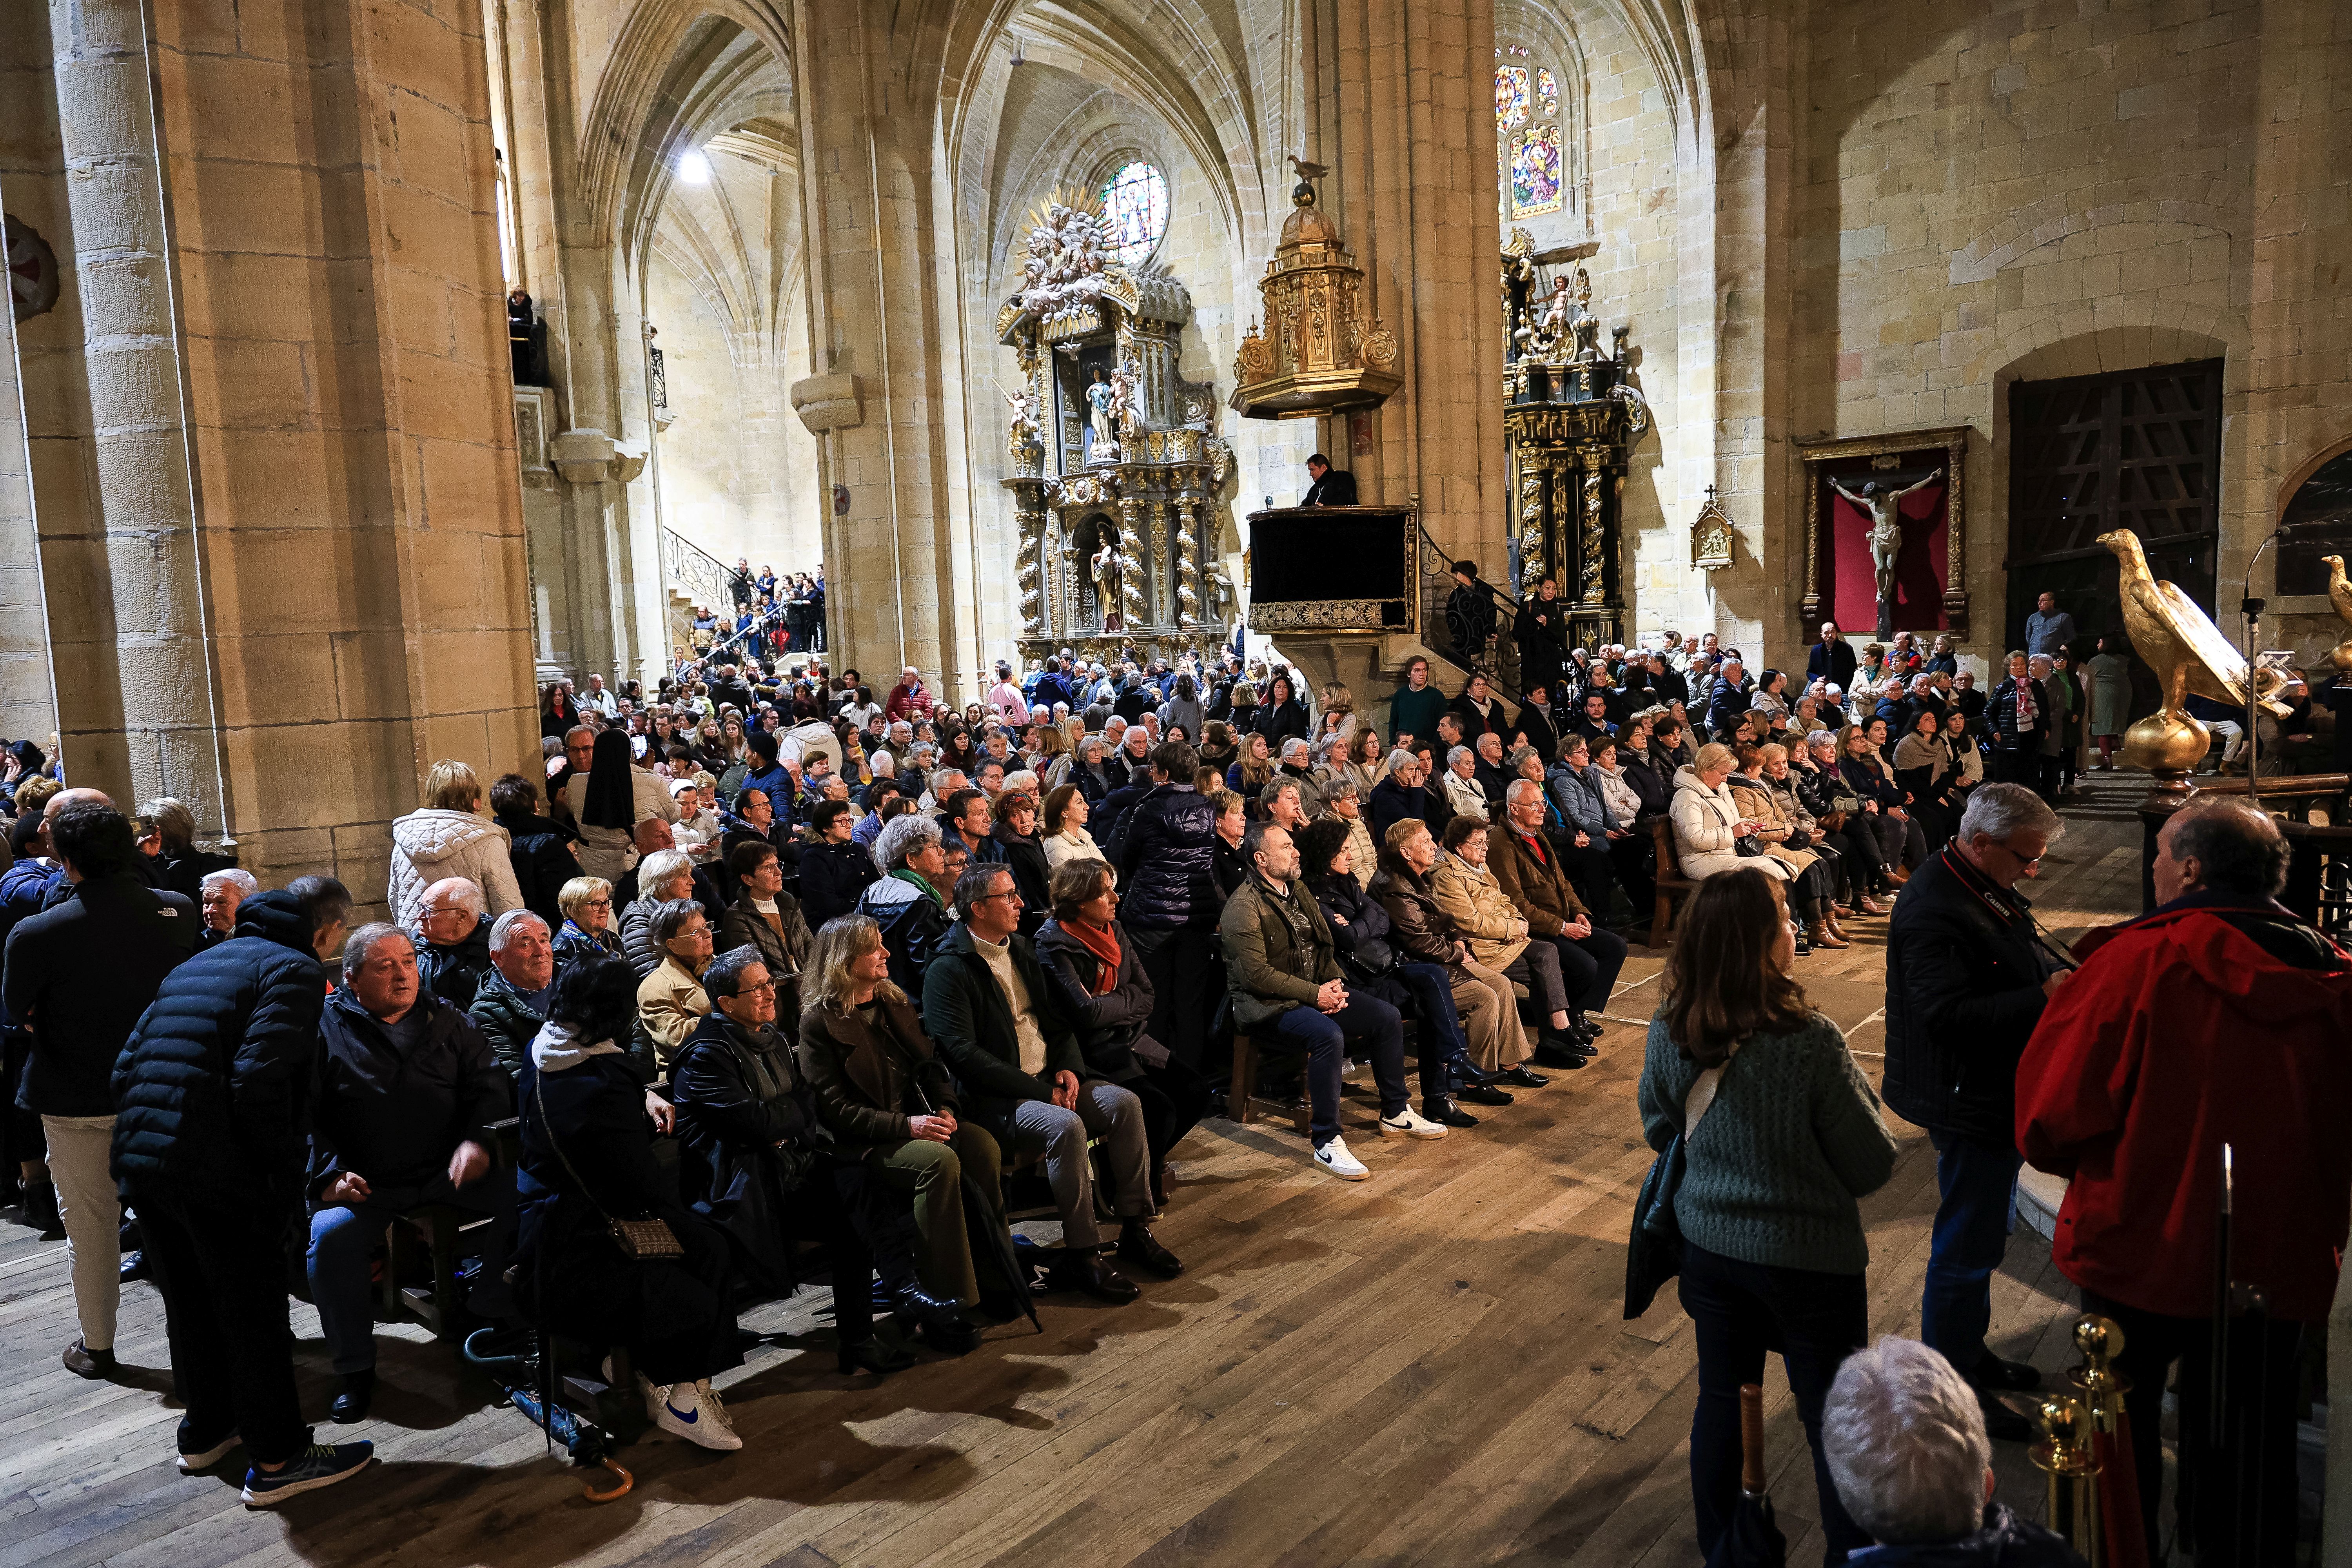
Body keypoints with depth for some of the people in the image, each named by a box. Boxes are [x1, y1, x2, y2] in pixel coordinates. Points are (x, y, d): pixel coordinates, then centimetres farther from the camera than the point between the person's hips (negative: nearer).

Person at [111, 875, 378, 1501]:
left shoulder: (196, 964, 19)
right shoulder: (294, 969, -8)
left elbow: (128, 1065, 18)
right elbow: (259, 1081, -20)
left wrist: (141, 1139, 20)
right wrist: (284, 1177, -13)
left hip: (142, 1161, 8)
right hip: (215, 1170, -8)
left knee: (189, 1303, 22)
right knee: (255, 1313, 3)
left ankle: (205, 1429, 38)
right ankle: (276, 1459, 12)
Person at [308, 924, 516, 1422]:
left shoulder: (446, 1020, 11)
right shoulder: (325, 1027, 3)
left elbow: (490, 1085, 10)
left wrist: (479, 1140, -9)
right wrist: (328, 1174, -16)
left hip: (449, 1169, 2)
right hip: (368, 1182, -2)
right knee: (329, 1236, -30)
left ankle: (490, 1318, 3)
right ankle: (355, 1367, -8)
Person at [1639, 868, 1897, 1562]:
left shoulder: (1669, 1031, -12)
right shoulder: (1809, 1042, -26)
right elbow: (1873, 1167, -15)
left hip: (1708, 1245, 5)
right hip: (1808, 1258, -4)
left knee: (1721, 1400, 21)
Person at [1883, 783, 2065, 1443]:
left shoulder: (1988, 887, 6)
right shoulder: (1934, 912, -27)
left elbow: (2021, 964, 18)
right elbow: (1948, 1016, -33)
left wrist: (2063, 975, -1)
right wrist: (2043, 998, -33)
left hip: (1998, 1093, 11)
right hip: (1969, 1103, -10)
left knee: (1987, 1228, 23)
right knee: (1968, 1245, 3)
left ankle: (1970, 1351, 41)